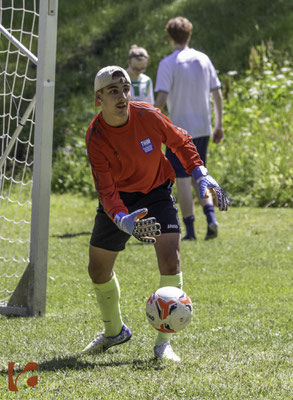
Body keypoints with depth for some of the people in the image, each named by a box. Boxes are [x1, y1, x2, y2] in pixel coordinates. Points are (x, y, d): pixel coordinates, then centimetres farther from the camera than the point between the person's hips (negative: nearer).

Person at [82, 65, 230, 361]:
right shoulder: (96, 137, -24)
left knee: (170, 262, -20)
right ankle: (114, 332, 37)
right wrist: (124, 220, -47)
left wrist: (201, 175, -9)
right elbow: (106, 191, -28)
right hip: (119, 199, 1)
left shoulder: (148, 116, -21)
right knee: (98, 269, 8)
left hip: (155, 193, -1)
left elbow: (180, 142, 1)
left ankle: (163, 342, -9)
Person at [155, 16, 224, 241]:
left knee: (183, 180, 1)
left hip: (180, 130, -5)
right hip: (203, 129, 5)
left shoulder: (168, 64, -9)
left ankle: (190, 231, 0)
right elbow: (217, 94, 8)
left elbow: (161, 98, -16)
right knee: (198, 176, 18)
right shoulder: (203, 59, 6)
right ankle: (211, 216, -2)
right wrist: (219, 125, 15)